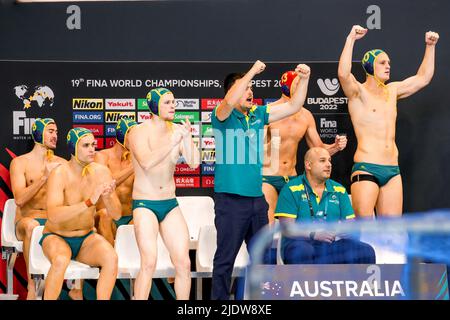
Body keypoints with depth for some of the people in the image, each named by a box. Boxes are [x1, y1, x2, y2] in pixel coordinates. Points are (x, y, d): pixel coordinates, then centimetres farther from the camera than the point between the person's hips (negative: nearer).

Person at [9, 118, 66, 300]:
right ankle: (32, 288, -36)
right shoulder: (20, 162, 3)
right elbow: (19, 199, -12)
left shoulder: (61, 163, 14)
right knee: (31, 225, -40)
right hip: (26, 220, -3)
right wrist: (44, 177, -20)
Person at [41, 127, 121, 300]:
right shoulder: (60, 174, -18)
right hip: (56, 237, -3)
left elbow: (117, 215, -7)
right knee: (61, 260, -36)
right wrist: (89, 202, -40)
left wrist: (108, 197, -28)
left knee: (111, 258, -27)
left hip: (86, 238, 4)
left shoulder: (101, 172, -6)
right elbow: (53, 215, -32)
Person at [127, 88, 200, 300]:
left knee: (183, 263, -1)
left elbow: (194, 163, -7)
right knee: (149, 263, -19)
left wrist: (187, 138, -22)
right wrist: (174, 141, -30)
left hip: (170, 205, 5)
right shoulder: (139, 132, -9)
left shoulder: (177, 130, 3)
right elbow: (147, 162, -25)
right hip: (145, 205, -5)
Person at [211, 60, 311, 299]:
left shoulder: (258, 115, 11)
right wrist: (253, 71, -24)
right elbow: (230, 101, -29)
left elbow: (293, 106, 15)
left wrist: (304, 79, 1)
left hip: (256, 198, 7)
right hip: (230, 199, -7)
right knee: (225, 258, -2)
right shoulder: (223, 116, -6)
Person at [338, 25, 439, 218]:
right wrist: (351, 39, -24)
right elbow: (343, 74, -23)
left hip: (392, 169, 6)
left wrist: (430, 46, 21)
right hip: (366, 168, -6)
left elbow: (423, 78, 26)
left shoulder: (392, 90, 17)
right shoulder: (358, 92, -2)